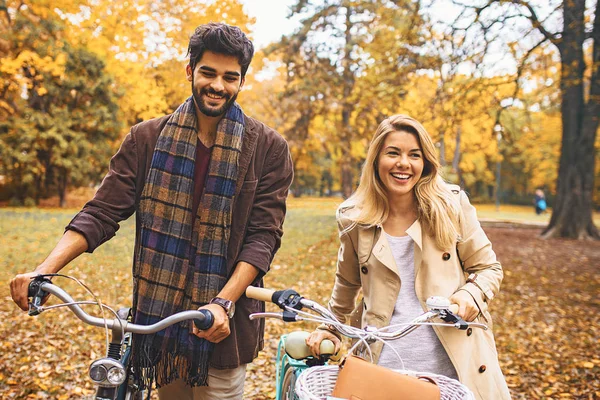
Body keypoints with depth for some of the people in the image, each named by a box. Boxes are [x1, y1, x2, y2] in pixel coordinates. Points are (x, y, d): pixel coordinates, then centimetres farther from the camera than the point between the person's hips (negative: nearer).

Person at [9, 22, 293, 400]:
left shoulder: (269, 148, -3)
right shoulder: (147, 139, 2)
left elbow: (263, 235, -8)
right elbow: (101, 213, -2)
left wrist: (223, 303, -21)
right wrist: (44, 270, -16)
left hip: (222, 326, -2)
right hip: (160, 317, 2)